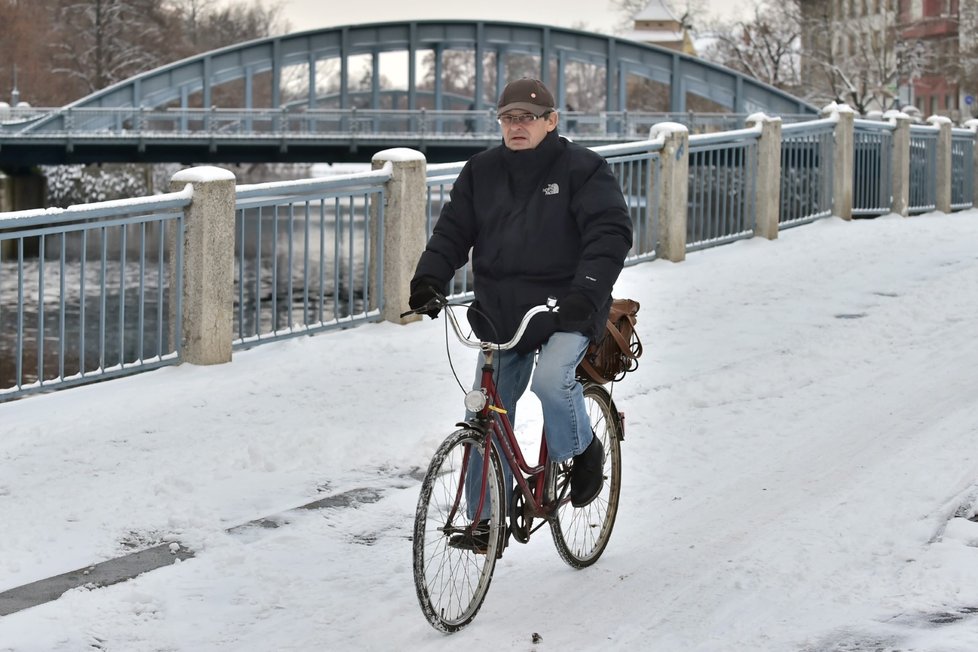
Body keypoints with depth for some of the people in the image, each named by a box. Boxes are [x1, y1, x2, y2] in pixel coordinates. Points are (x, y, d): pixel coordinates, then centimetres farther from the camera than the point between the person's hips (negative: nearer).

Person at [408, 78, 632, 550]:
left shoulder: (582, 170, -6)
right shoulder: (482, 171, 8)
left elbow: (611, 232, -14)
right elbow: (453, 230, 7)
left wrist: (588, 291, -29)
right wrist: (429, 278, -11)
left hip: (566, 313, -5)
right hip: (500, 316, 5)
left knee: (552, 379, -31)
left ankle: (583, 453, 0)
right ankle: (485, 522, 15)